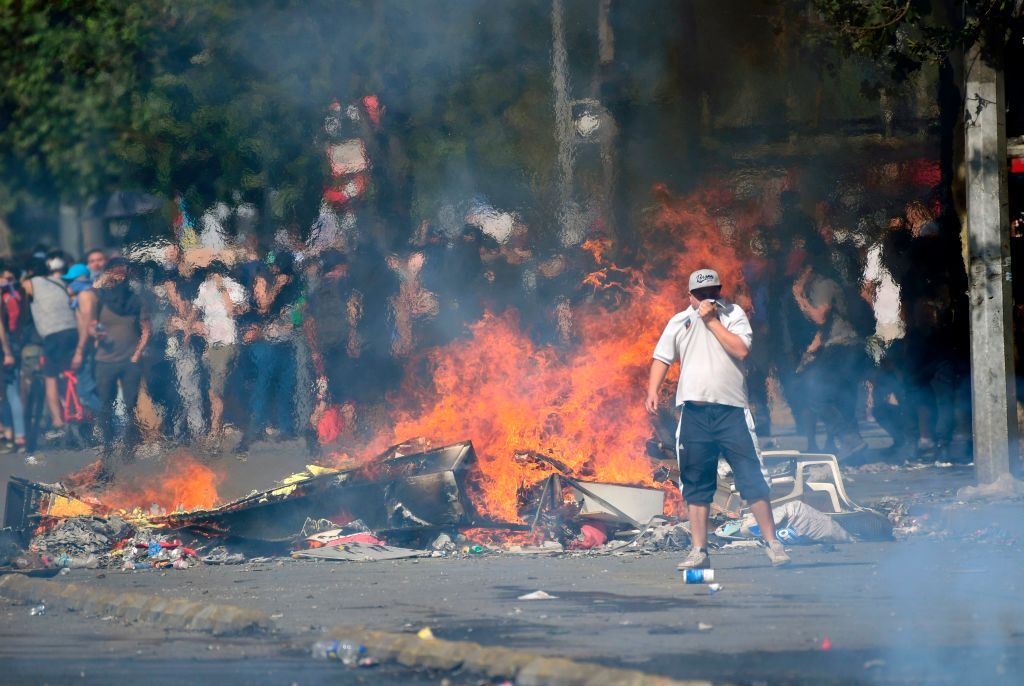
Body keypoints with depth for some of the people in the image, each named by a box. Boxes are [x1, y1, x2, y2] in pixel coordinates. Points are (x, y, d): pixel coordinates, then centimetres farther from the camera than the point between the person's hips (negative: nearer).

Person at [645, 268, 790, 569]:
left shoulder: (734, 315, 7)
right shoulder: (679, 322, 13)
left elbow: (741, 350, -8)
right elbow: (662, 358, 12)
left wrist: (712, 321, -7)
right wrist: (652, 391, -3)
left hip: (731, 409, -2)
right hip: (694, 411, 2)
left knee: (752, 478, -5)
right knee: (696, 483, 3)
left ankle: (773, 544, 0)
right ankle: (699, 550, 7)